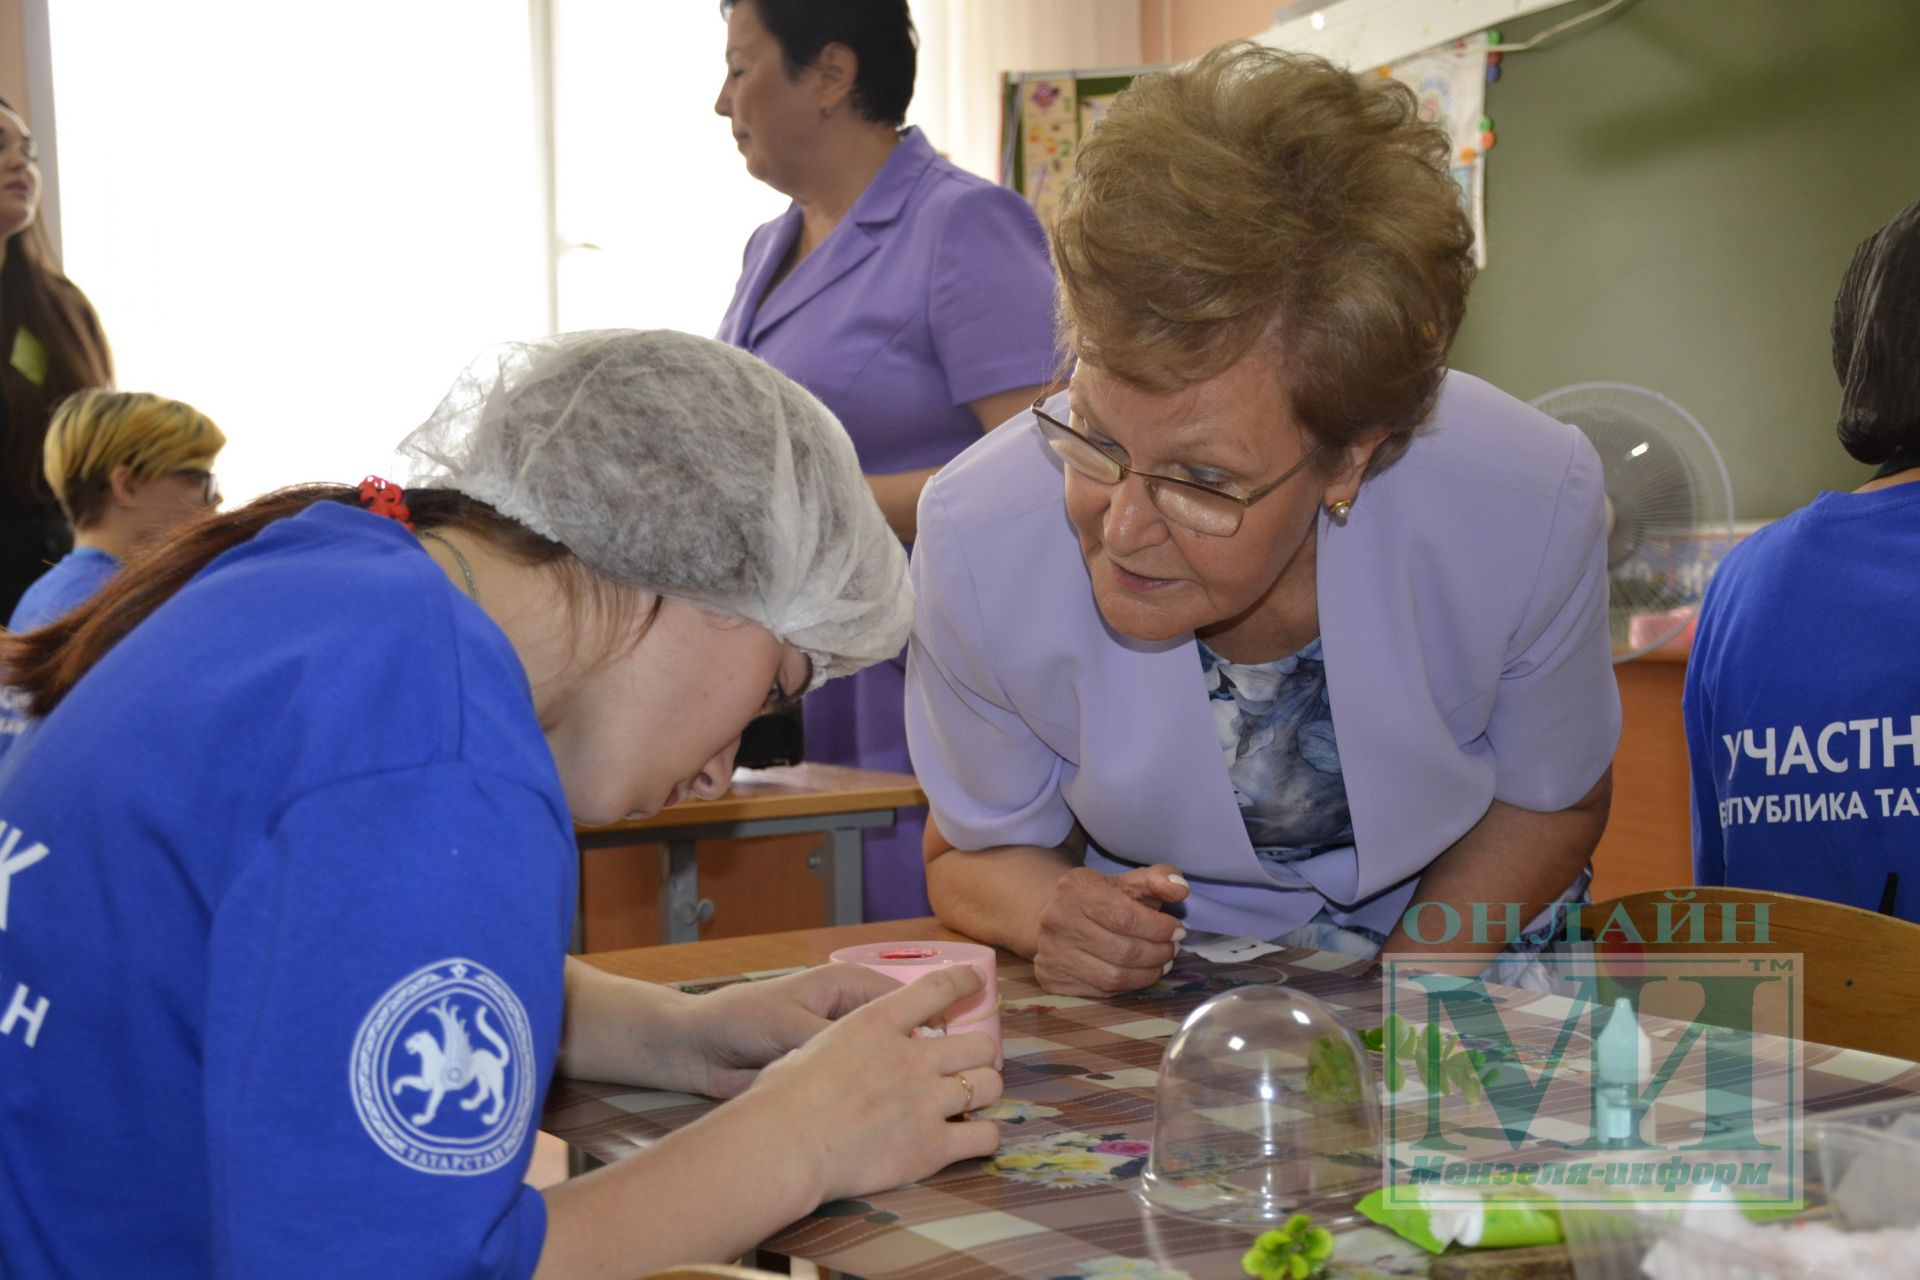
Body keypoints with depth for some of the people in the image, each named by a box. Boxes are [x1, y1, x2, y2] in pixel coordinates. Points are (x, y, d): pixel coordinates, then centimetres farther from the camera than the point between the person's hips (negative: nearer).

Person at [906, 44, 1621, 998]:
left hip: (1455, 946, 0)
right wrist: (1054, 913, -27)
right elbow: (977, 856, -5)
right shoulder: (975, 542, -25)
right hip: (1159, 988, 1)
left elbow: (1550, 805, -5)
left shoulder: (1530, 511, -25)